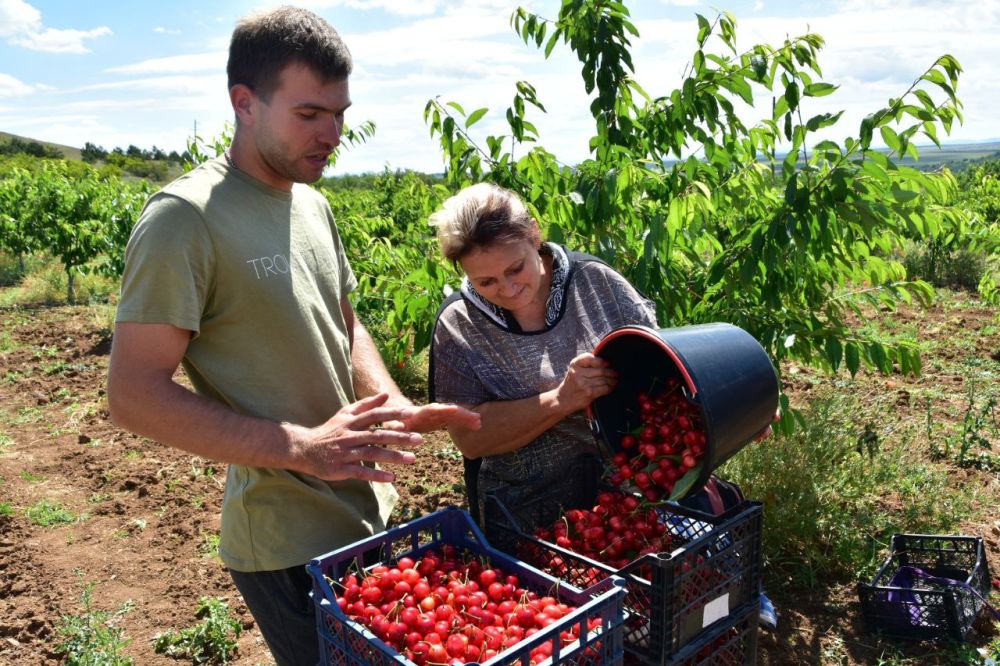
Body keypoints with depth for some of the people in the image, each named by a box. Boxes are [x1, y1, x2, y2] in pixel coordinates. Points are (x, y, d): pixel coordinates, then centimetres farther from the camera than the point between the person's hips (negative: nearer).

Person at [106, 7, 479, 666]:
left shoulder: (314, 205, 6)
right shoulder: (185, 217, -17)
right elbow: (133, 395, -18)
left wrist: (396, 408, -2)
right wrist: (302, 447, -26)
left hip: (369, 516, 7)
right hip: (290, 547, -7)